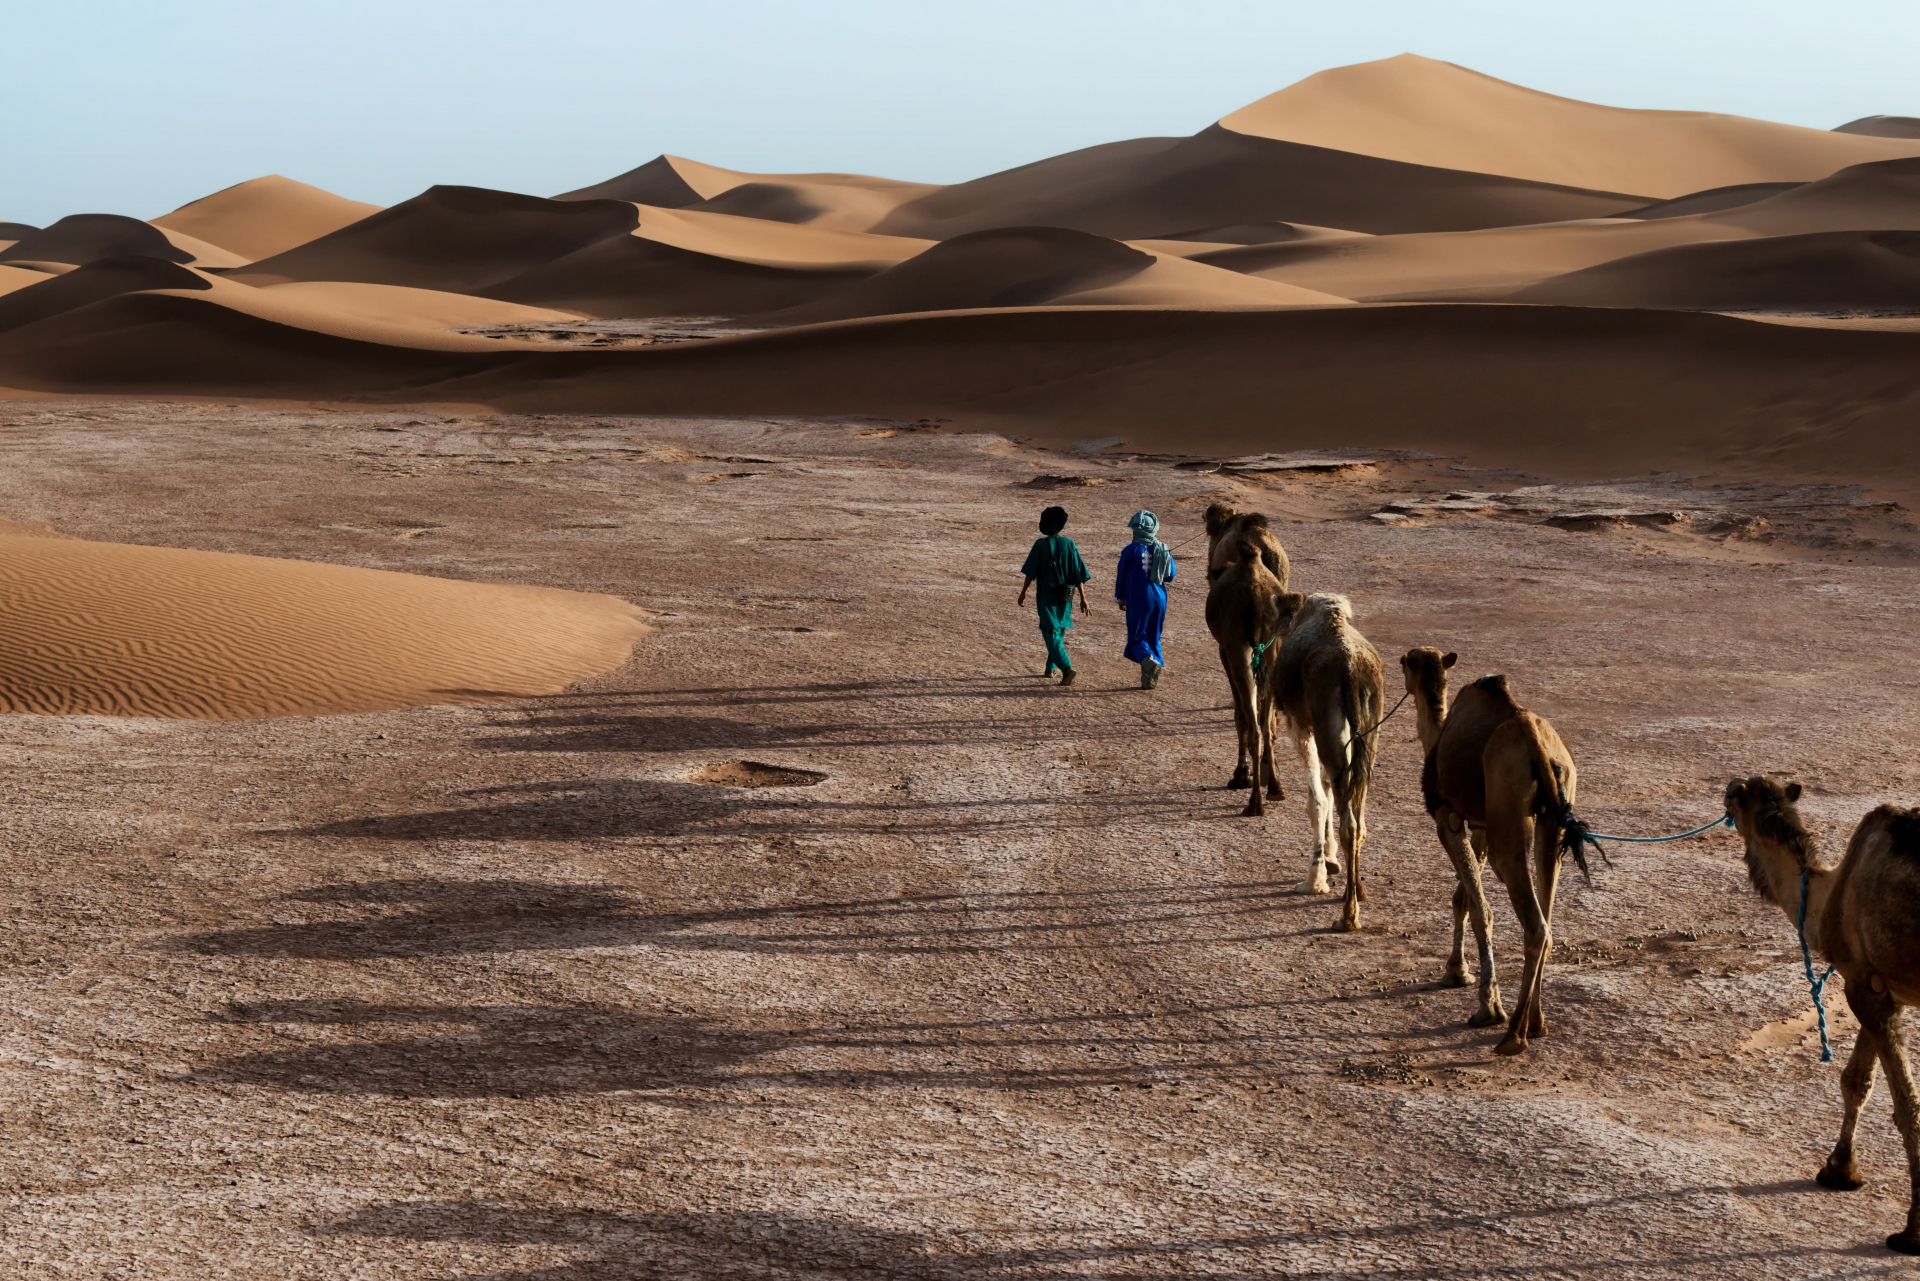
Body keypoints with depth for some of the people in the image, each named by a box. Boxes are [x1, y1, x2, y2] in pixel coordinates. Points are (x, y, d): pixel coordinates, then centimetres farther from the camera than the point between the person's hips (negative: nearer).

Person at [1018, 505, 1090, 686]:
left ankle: (1067, 668, -22)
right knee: (1059, 631, 22)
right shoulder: (1069, 544, -2)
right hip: (1065, 597, 4)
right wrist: (1083, 598, 1)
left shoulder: (1040, 544, -10)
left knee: (1050, 633, -4)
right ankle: (1050, 667, 31)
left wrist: (1023, 593, 1)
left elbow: (1031, 571, -9)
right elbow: (1078, 573, -3)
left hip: (1046, 596, -4)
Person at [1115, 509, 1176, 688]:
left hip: (1138, 599, -4)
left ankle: (1149, 661, -26)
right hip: (1159, 598, 4)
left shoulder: (1131, 550, -8)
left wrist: (1120, 598, 12)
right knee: (1153, 638, 13)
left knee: (1136, 637, 3)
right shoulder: (1164, 549, 2)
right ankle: (1148, 678, 11)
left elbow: (1122, 576, -1)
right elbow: (1171, 575, 9)